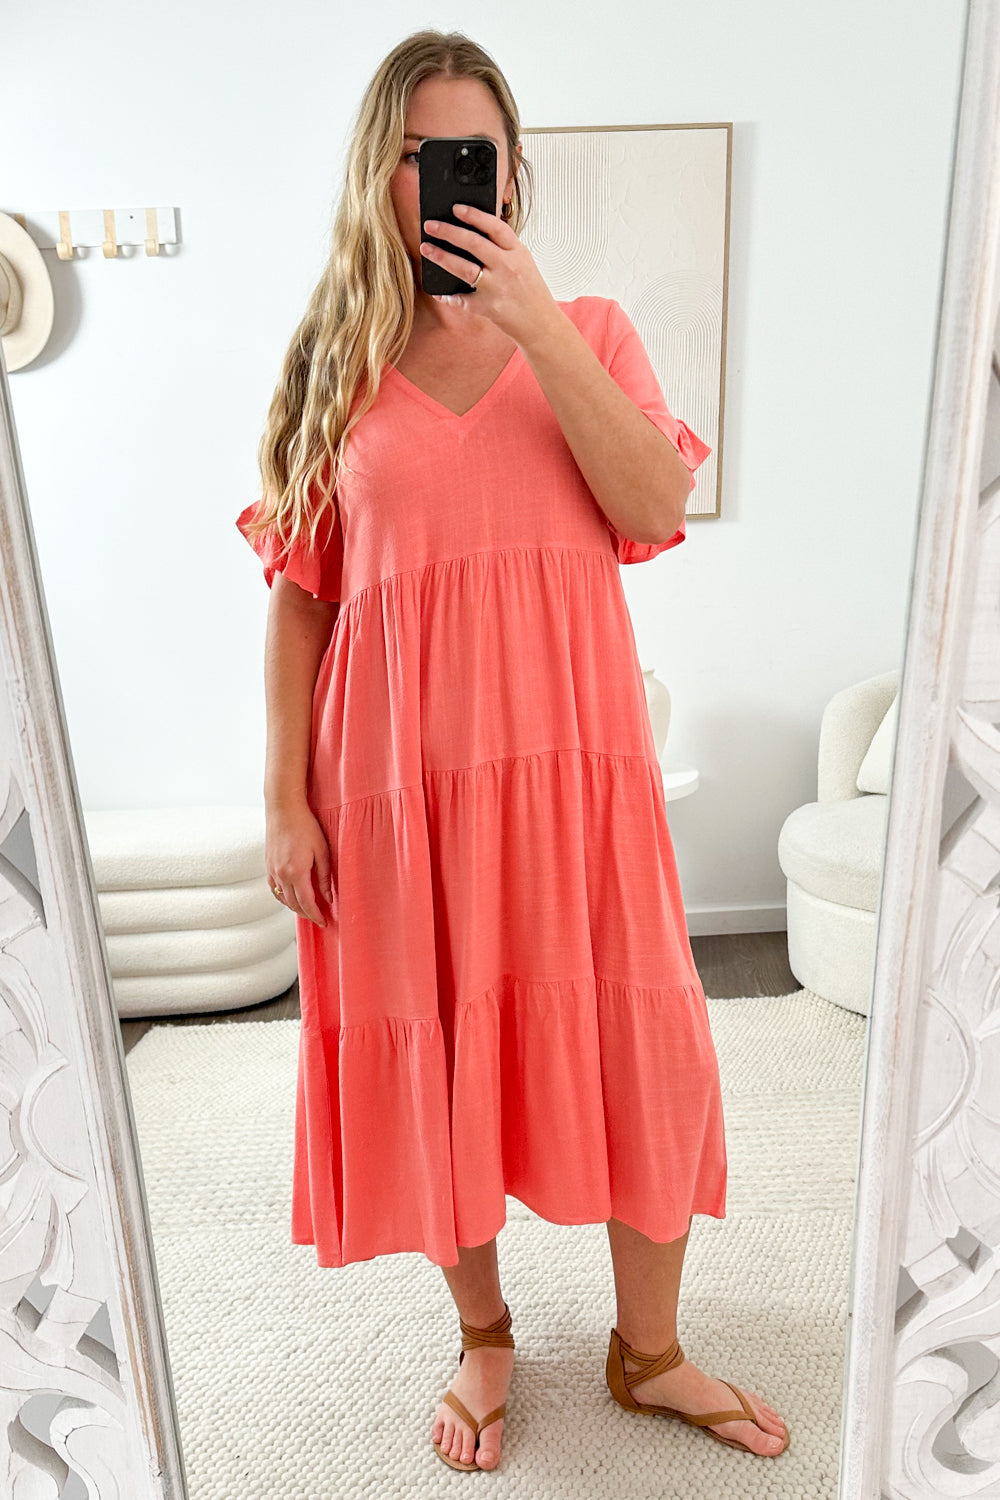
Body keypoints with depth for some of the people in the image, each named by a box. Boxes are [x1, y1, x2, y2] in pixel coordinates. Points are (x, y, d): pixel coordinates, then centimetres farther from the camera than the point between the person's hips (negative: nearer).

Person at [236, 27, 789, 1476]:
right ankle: (484, 1335, 39)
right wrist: (285, 800, -3)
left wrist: (534, 324, -11)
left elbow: (658, 512, -7)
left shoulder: (590, 328, 10)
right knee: (433, 1057, 10)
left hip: (571, 751, 1)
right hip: (399, 767, 0)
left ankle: (649, 1353, 33)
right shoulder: (337, 362, 8)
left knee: (637, 1051, 6)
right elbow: (299, 594, 3)